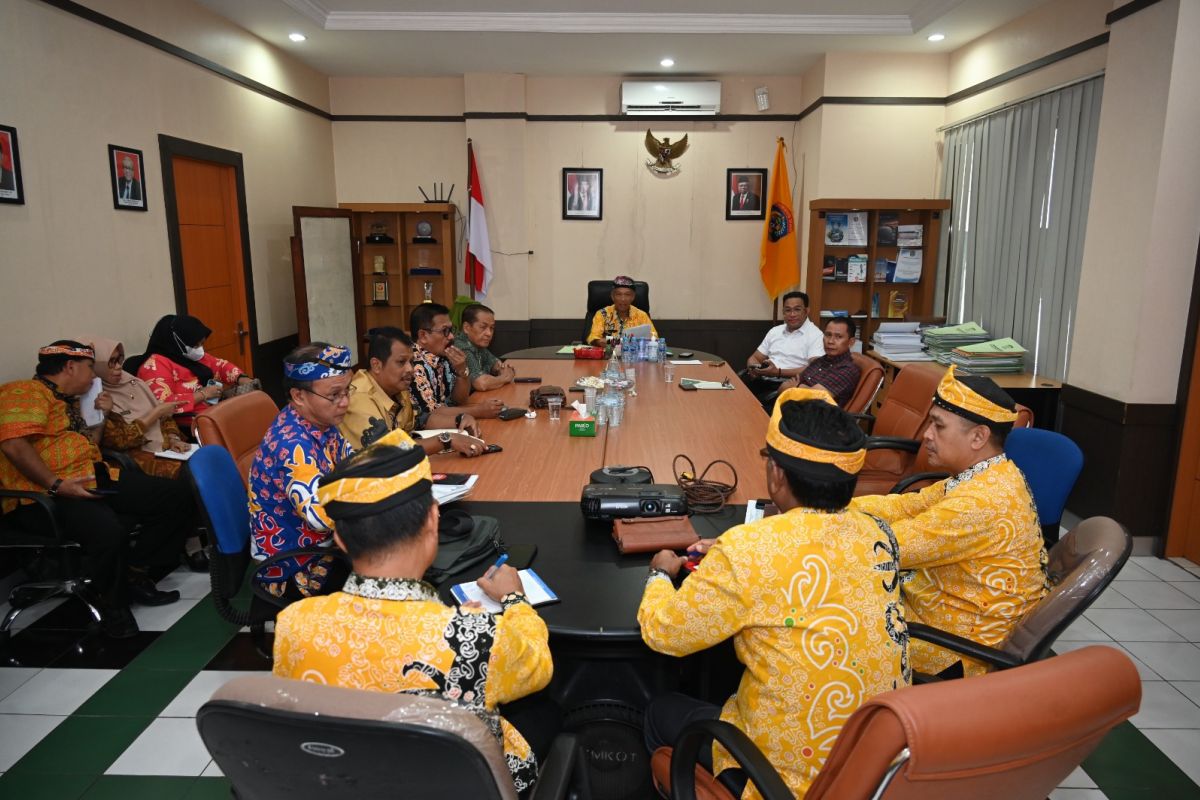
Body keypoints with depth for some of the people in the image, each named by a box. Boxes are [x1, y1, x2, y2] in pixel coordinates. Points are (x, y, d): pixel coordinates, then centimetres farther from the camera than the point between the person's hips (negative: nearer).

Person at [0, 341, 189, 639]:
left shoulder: (68, 400, 23)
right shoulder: (24, 392, -7)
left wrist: (99, 414, 17)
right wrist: (56, 485, -25)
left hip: (93, 479, 10)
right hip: (44, 496, -10)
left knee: (175, 494, -4)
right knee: (110, 532, -38)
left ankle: (134, 573, 3)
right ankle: (113, 603, -9)